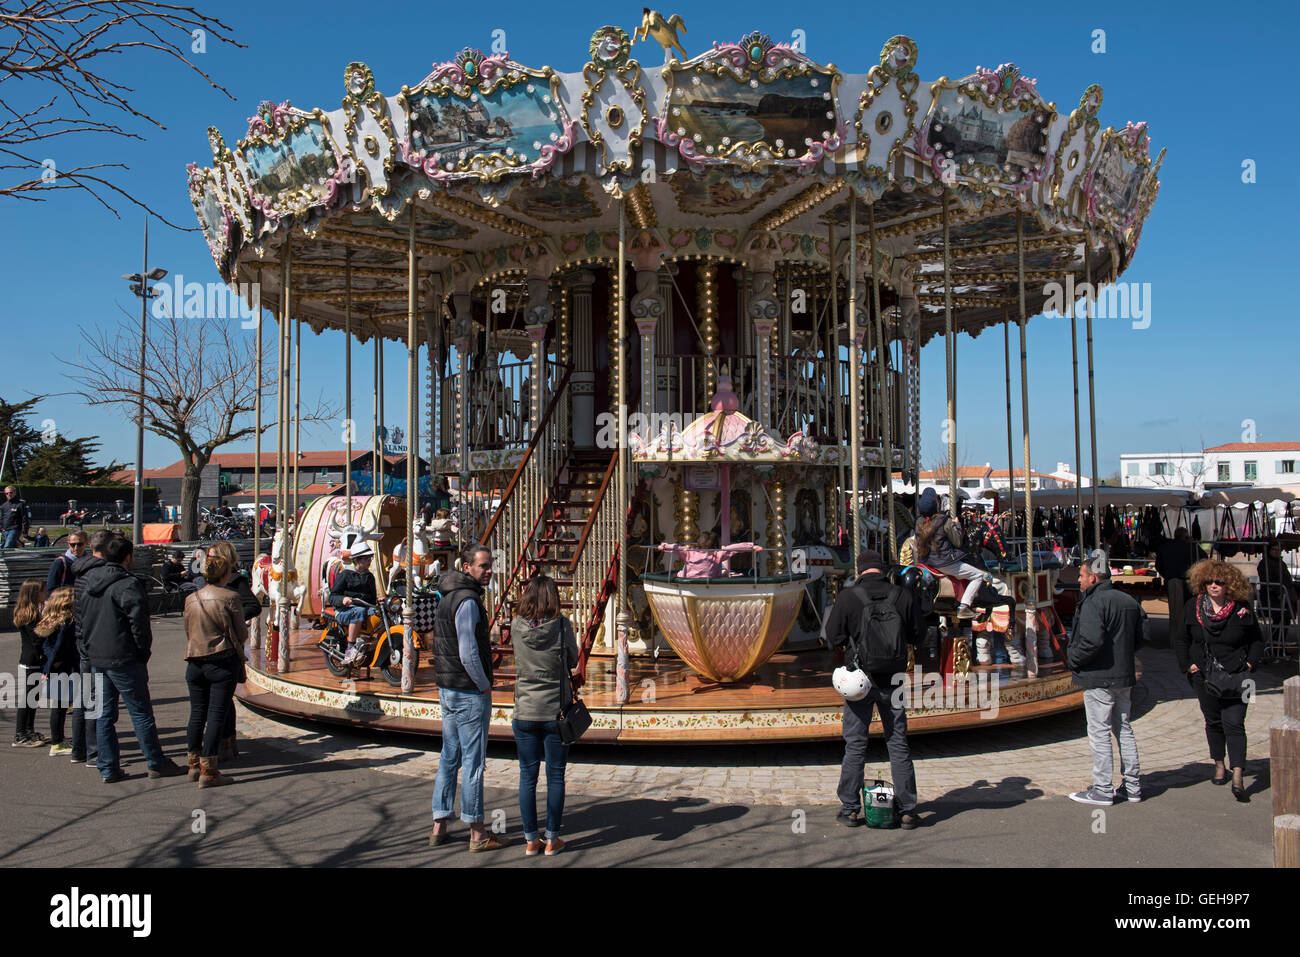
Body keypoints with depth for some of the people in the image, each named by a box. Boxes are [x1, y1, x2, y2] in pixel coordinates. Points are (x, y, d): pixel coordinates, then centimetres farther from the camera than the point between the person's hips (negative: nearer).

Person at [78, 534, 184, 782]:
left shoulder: (88, 583, 10)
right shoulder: (127, 584, -15)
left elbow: (79, 617, 17)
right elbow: (139, 620, -19)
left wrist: (88, 646, 20)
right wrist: (144, 651, -8)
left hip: (96, 659, 8)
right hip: (124, 659, -8)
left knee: (105, 714, 12)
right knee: (141, 712, 1)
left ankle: (108, 768, 15)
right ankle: (156, 763, 7)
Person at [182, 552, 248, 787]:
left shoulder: (191, 599, 6)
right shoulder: (230, 597, -9)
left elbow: (188, 632, 15)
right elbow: (241, 635, -5)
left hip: (195, 662, 5)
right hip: (223, 662, -5)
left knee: (197, 714, 15)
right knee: (216, 715, -2)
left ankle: (194, 764, 25)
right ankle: (208, 771, -1)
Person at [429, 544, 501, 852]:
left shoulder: (447, 597, 13)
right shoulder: (467, 600, -18)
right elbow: (469, 653, -23)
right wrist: (485, 687, -10)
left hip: (447, 689, 9)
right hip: (469, 693, -9)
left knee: (449, 757, 15)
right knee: (473, 761, -1)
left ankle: (439, 826, 22)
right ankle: (477, 833, 7)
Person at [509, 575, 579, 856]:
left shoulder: (516, 626, -5)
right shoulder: (561, 625, -11)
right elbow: (572, 661, 2)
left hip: (525, 712, 2)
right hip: (556, 712, -2)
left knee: (528, 777, 11)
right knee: (555, 777, 9)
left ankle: (531, 840, 19)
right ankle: (552, 840, 16)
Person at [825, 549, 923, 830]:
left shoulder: (847, 598, -10)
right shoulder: (903, 596, -4)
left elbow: (834, 637, -7)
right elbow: (918, 636, 4)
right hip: (893, 678, 2)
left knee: (855, 745, 7)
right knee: (899, 744, 10)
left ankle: (850, 809, 11)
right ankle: (907, 811, 13)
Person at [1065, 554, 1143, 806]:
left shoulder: (1093, 603, -17)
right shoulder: (1129, 601, 11)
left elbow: (1091, 642, -26)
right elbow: (1137, 638, 18)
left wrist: (1073, 658, -11)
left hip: (1099, 678, -9)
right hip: (1125, 675, 9)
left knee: (1099, 733, -1)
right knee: (1124, 730, 16)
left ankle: (1103, 789, 3)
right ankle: (1133, 786, 21)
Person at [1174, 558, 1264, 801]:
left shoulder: (1242, 609, -4)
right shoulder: (1193, 607, 0)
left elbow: (1257, 640, 9)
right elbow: (1181, 640, 11)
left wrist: (1250, 663, -3)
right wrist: (1187, 664, 1)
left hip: (1235, 677, -2)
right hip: (1204, 677, 2)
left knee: (1234, 723, -10)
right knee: (1213, 722, 14)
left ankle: (1238, 778, -12)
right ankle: (1219, 765, 32)